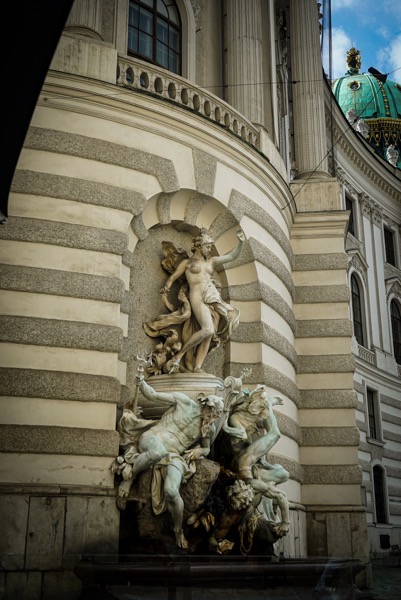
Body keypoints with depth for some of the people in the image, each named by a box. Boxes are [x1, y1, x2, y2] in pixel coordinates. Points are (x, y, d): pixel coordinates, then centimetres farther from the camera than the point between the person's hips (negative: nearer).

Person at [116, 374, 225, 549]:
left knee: (171, 492, -27)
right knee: (158, 452, -45)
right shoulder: (185, 402, -2)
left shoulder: (210, 428, 9)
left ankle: (178, 530, 3)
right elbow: (153, 395, 0)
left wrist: (199, 451, 3)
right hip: (153, 438, -2)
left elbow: (207, 449, 27)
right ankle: (130, 477, -15)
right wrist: (142, 383, -20)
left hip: (174, 456, 2)